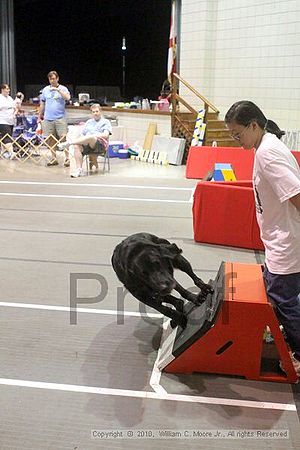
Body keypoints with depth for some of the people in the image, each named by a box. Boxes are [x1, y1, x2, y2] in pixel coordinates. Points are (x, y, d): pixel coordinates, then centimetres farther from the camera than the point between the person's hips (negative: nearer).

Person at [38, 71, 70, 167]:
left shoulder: (63, 88, 3)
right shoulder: (45, 89, 13)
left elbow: (68, 98, -17)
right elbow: (42, 104, 18)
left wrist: (58, 90, -22)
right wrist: (39, 117, 19)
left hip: (60, 118, -3)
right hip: (48, 118, 4)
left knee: (63, 138, -9)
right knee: (50, 139, 4)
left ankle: (67, 158, -4)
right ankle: (54, 158, 13)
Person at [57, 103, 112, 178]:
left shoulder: (106, 122, 17)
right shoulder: (89, 122, 31)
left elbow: (105, 135, 0)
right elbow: (82, 135, 23)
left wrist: (94, 135, -9)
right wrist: (80, 139, 1)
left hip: (101, 145, -4)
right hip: (87, 144, 5)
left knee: (90, 137, -40)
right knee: (77, 146, -32)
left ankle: (69, 143, -38)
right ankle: (79, 170, -39)